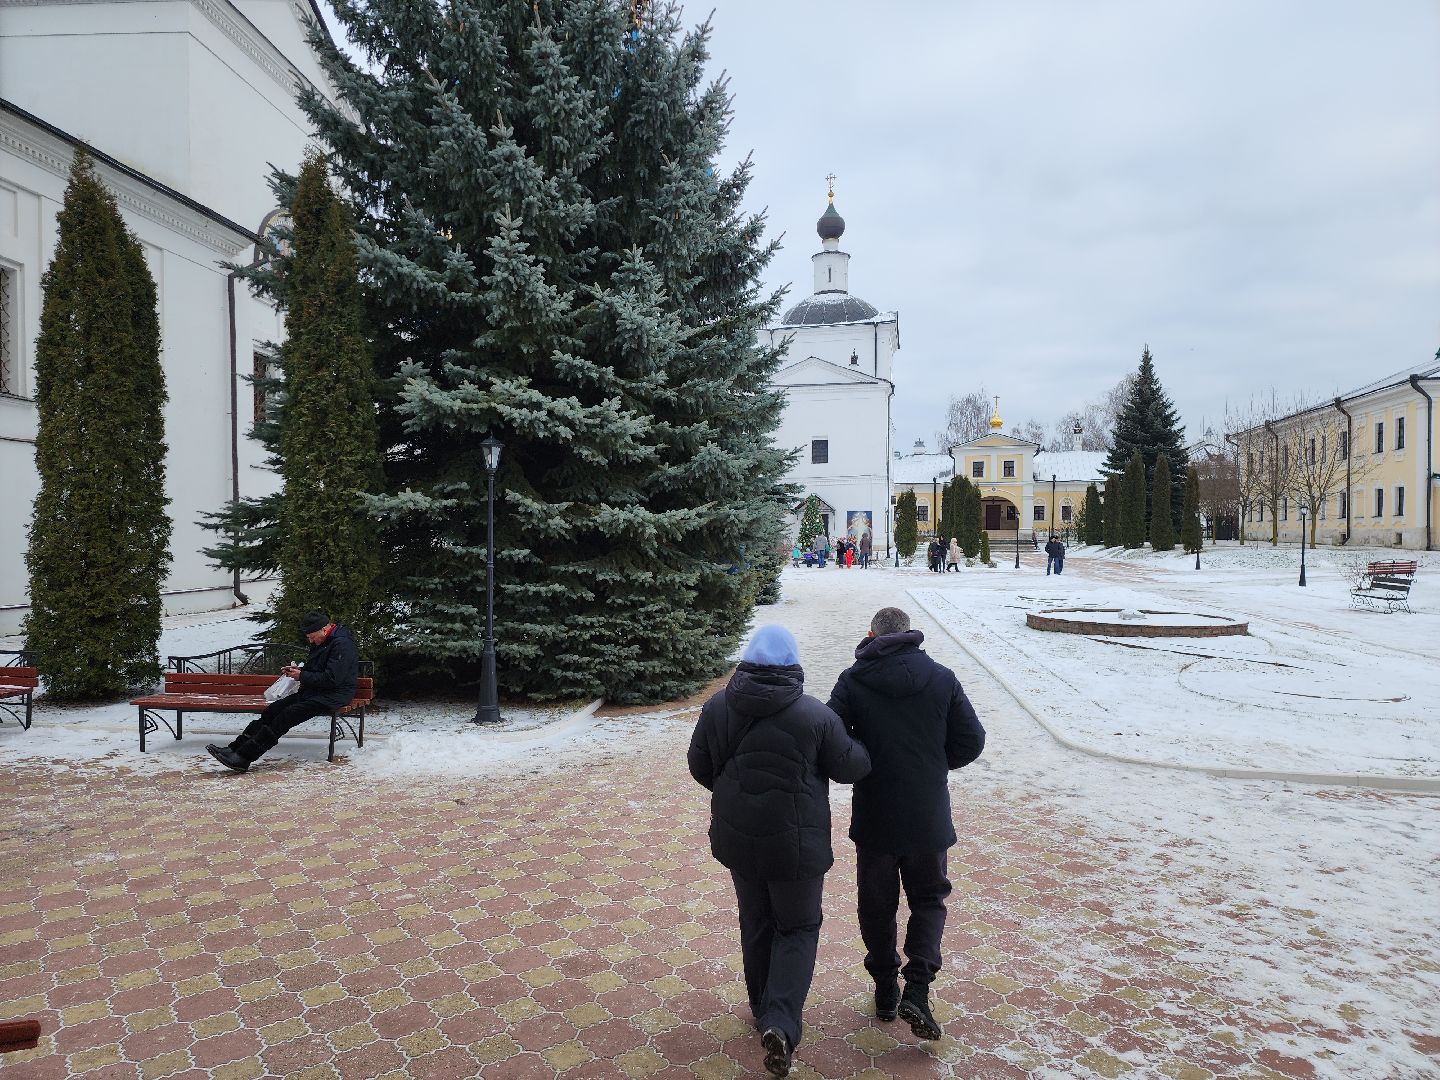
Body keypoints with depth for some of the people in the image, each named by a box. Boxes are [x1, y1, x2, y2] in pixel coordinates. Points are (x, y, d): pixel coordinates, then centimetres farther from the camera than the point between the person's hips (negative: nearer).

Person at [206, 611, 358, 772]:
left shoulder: (342, 644, -17)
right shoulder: (321, 643, 16)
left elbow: (332, 679, -22)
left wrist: (302, 676, -14)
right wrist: (297, 669, 7)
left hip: (332, 696, -10)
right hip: (313, 692, 10)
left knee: (287, 716, -23)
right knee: (272, 710, -6)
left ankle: (243, 758, -25)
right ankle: (236, 748, -11)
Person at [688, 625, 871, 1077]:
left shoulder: (716, 708, -6)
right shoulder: (815, 715, -16)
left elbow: (700, 767, 3)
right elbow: (849, 767, -7)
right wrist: (864, 747, 15)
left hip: (737, 839, 4)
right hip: (795, 844, -3)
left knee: (756, 924, 23)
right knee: (798, 929, 14)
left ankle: (764, 1011, 37)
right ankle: (780, 1023, -1)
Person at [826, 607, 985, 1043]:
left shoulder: (853, 680, -9)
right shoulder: (942, 678, -5)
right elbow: (971, 741, -2)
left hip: (873, 816, -1)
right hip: (929, 818, 1)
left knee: (877, 906, 17)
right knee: (928, 900, 18)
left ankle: (886, 993, 27)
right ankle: (916, 990, 3)